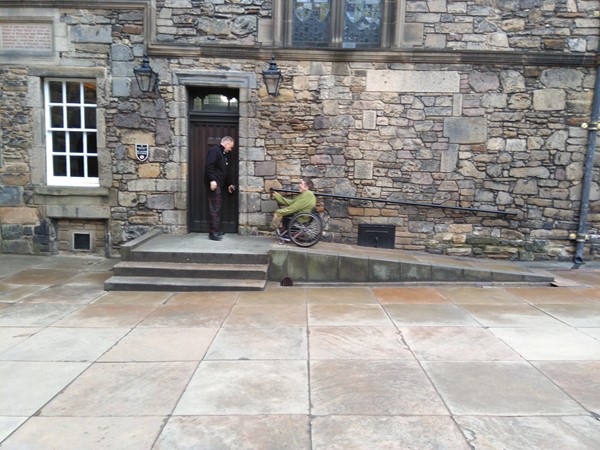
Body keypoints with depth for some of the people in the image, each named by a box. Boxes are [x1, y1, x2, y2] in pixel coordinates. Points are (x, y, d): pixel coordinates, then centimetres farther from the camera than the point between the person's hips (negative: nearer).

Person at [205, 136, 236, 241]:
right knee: (215, 208, -10)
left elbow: (225, 171, 29)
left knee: (217, 207, 11)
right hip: (214, 184, -10)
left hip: (220, 184, 10)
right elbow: (209, 166, -20)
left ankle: (215, 230, 18)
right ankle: (214, 232, -9)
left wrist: (229, 184, 28)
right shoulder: (214, 150, -8)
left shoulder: (223, 154, 23)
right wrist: (212, 180, -27)